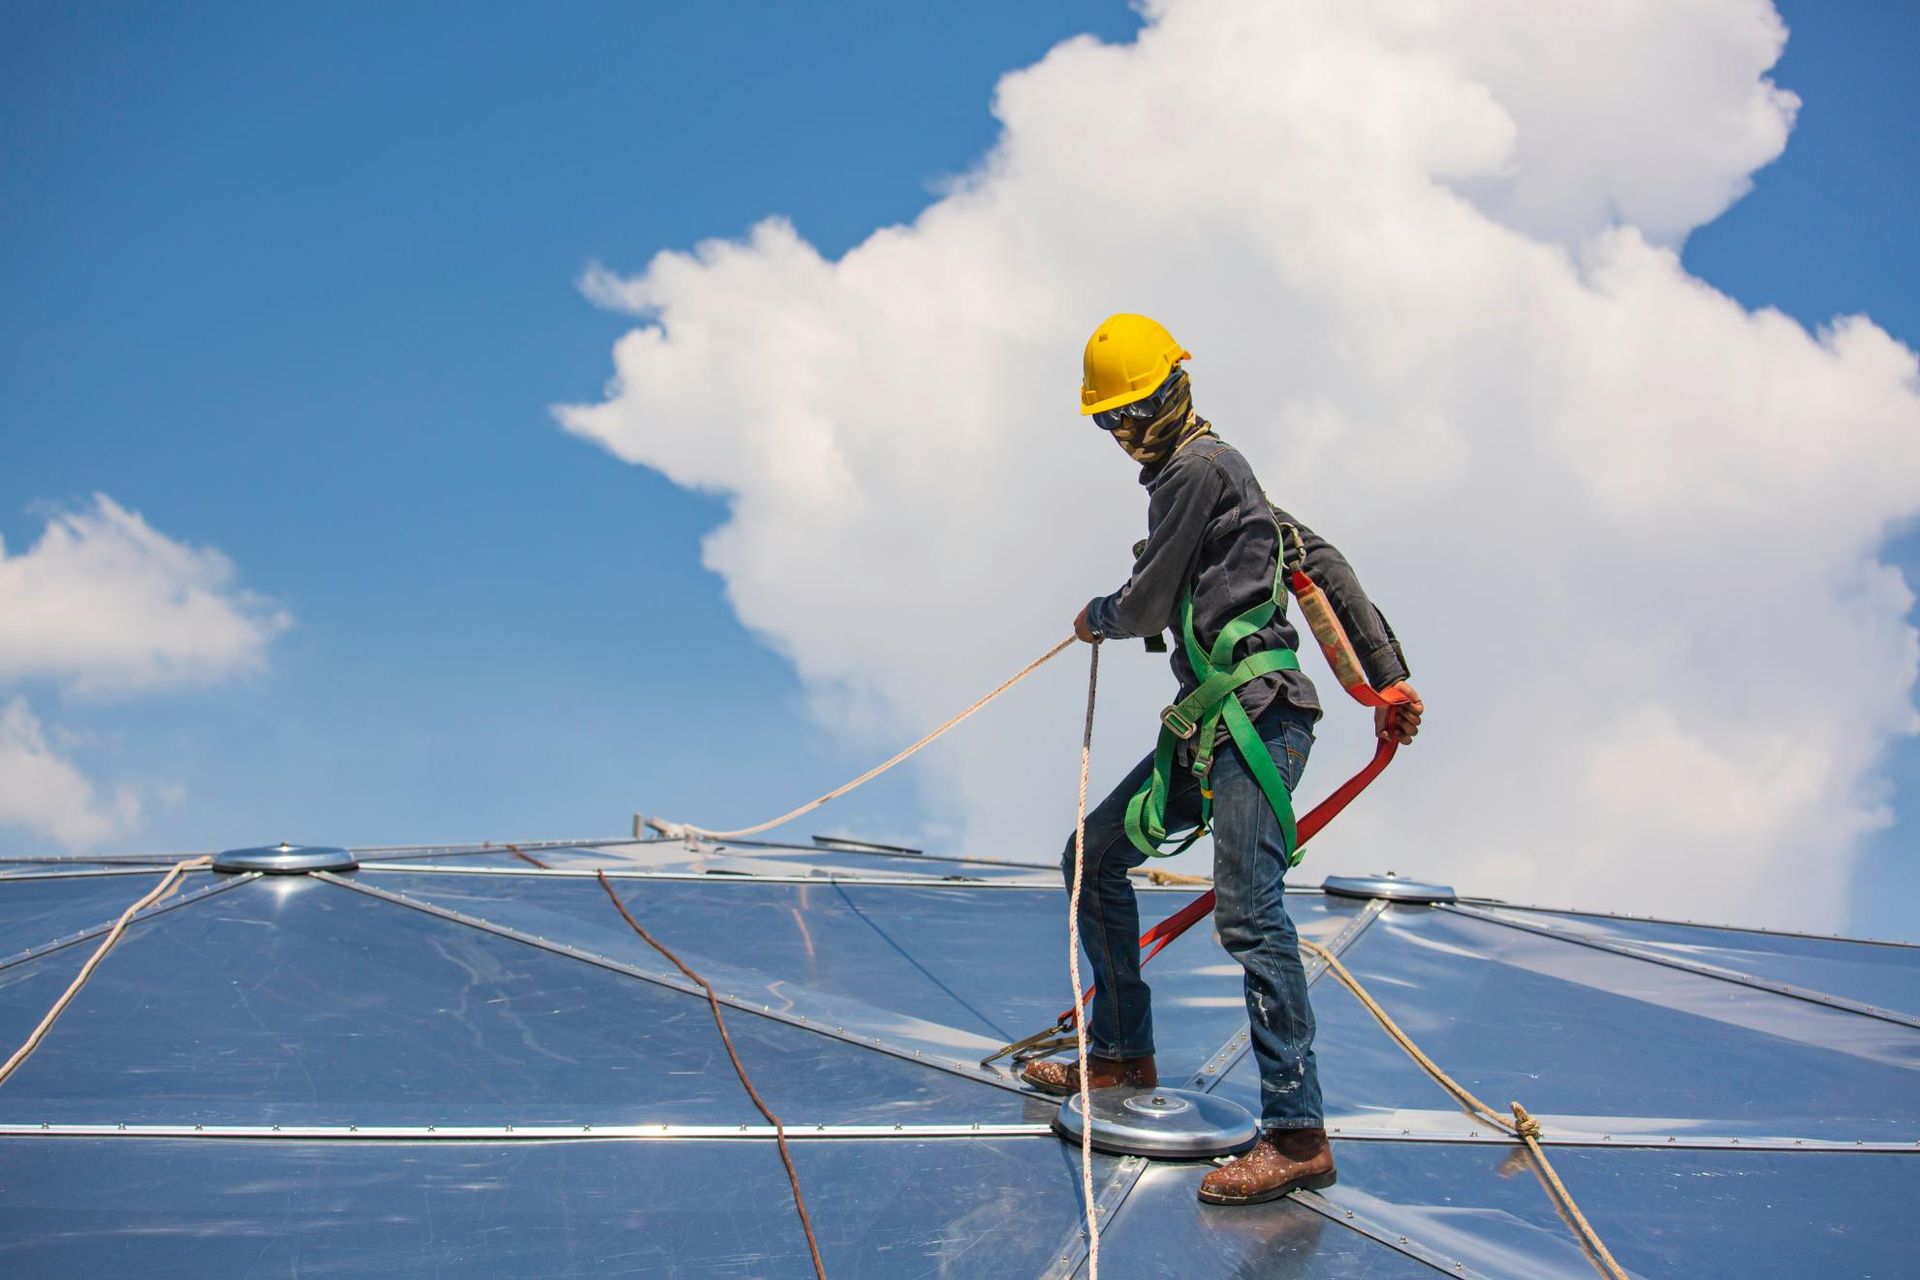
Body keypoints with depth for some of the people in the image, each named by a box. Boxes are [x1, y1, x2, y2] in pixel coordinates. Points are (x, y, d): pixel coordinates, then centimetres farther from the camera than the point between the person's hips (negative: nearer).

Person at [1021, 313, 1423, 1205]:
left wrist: (1096, 620, 18)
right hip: (1208, 729, 11)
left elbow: (1150, 604, -5)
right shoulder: (1211, 472, 23)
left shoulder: (1195, 468, -6)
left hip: (1255, 714, -11)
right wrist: (1387, 677, 16)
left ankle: (1297, 1137, -21)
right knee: (1092, 858, 16)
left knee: (1248, 912, -19)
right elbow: (1323, 560, 20)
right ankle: (1123, 1054, 27)